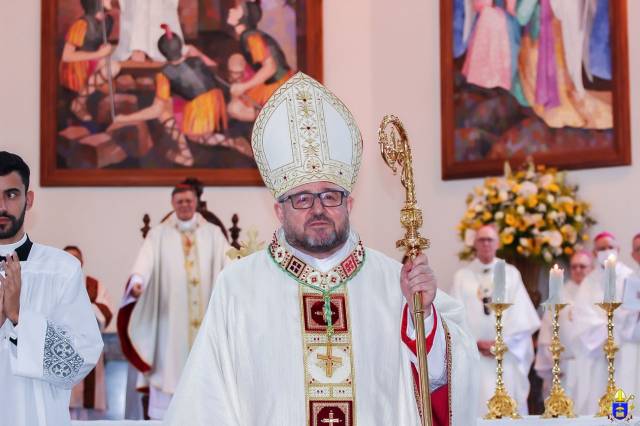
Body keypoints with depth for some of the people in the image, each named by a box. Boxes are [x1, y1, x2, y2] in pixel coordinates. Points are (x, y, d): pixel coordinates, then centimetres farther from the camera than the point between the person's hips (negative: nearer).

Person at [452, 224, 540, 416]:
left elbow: (520, 314, 2)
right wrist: (476, 343, -9)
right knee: (479, 406, -5)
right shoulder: (462, 276, 9)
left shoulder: (511, 273, 10)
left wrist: (503, 341, -9)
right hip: (473, 354, 0)